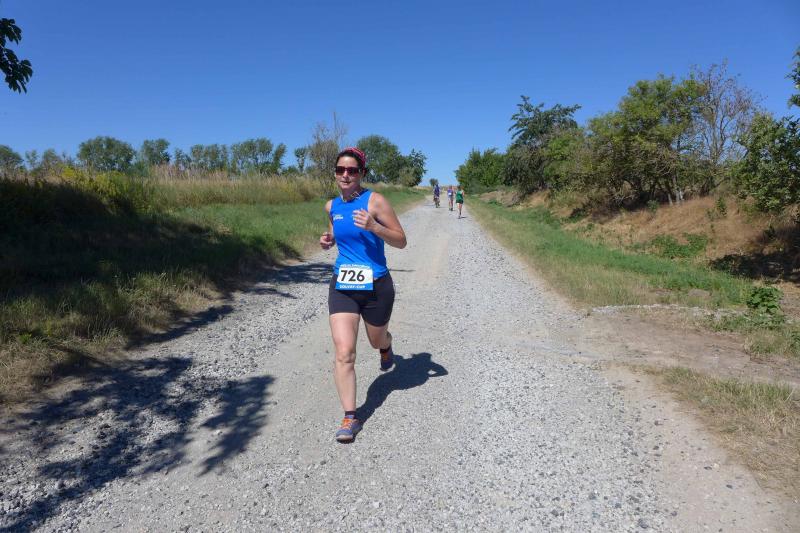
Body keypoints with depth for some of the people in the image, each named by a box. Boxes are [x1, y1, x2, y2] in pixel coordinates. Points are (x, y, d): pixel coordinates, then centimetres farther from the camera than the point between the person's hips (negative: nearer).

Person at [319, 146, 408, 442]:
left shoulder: (374, 201, -10)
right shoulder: (331, 206, 5)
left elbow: (401, 241, -10)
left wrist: (373, 227, -27)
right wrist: (328, 240, 2)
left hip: (376, 285, -3)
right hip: (342, 286, 3)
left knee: (377, 340, 21)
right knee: (343, 353, -8)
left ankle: (386, 347, 60)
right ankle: (350, 418, 3)